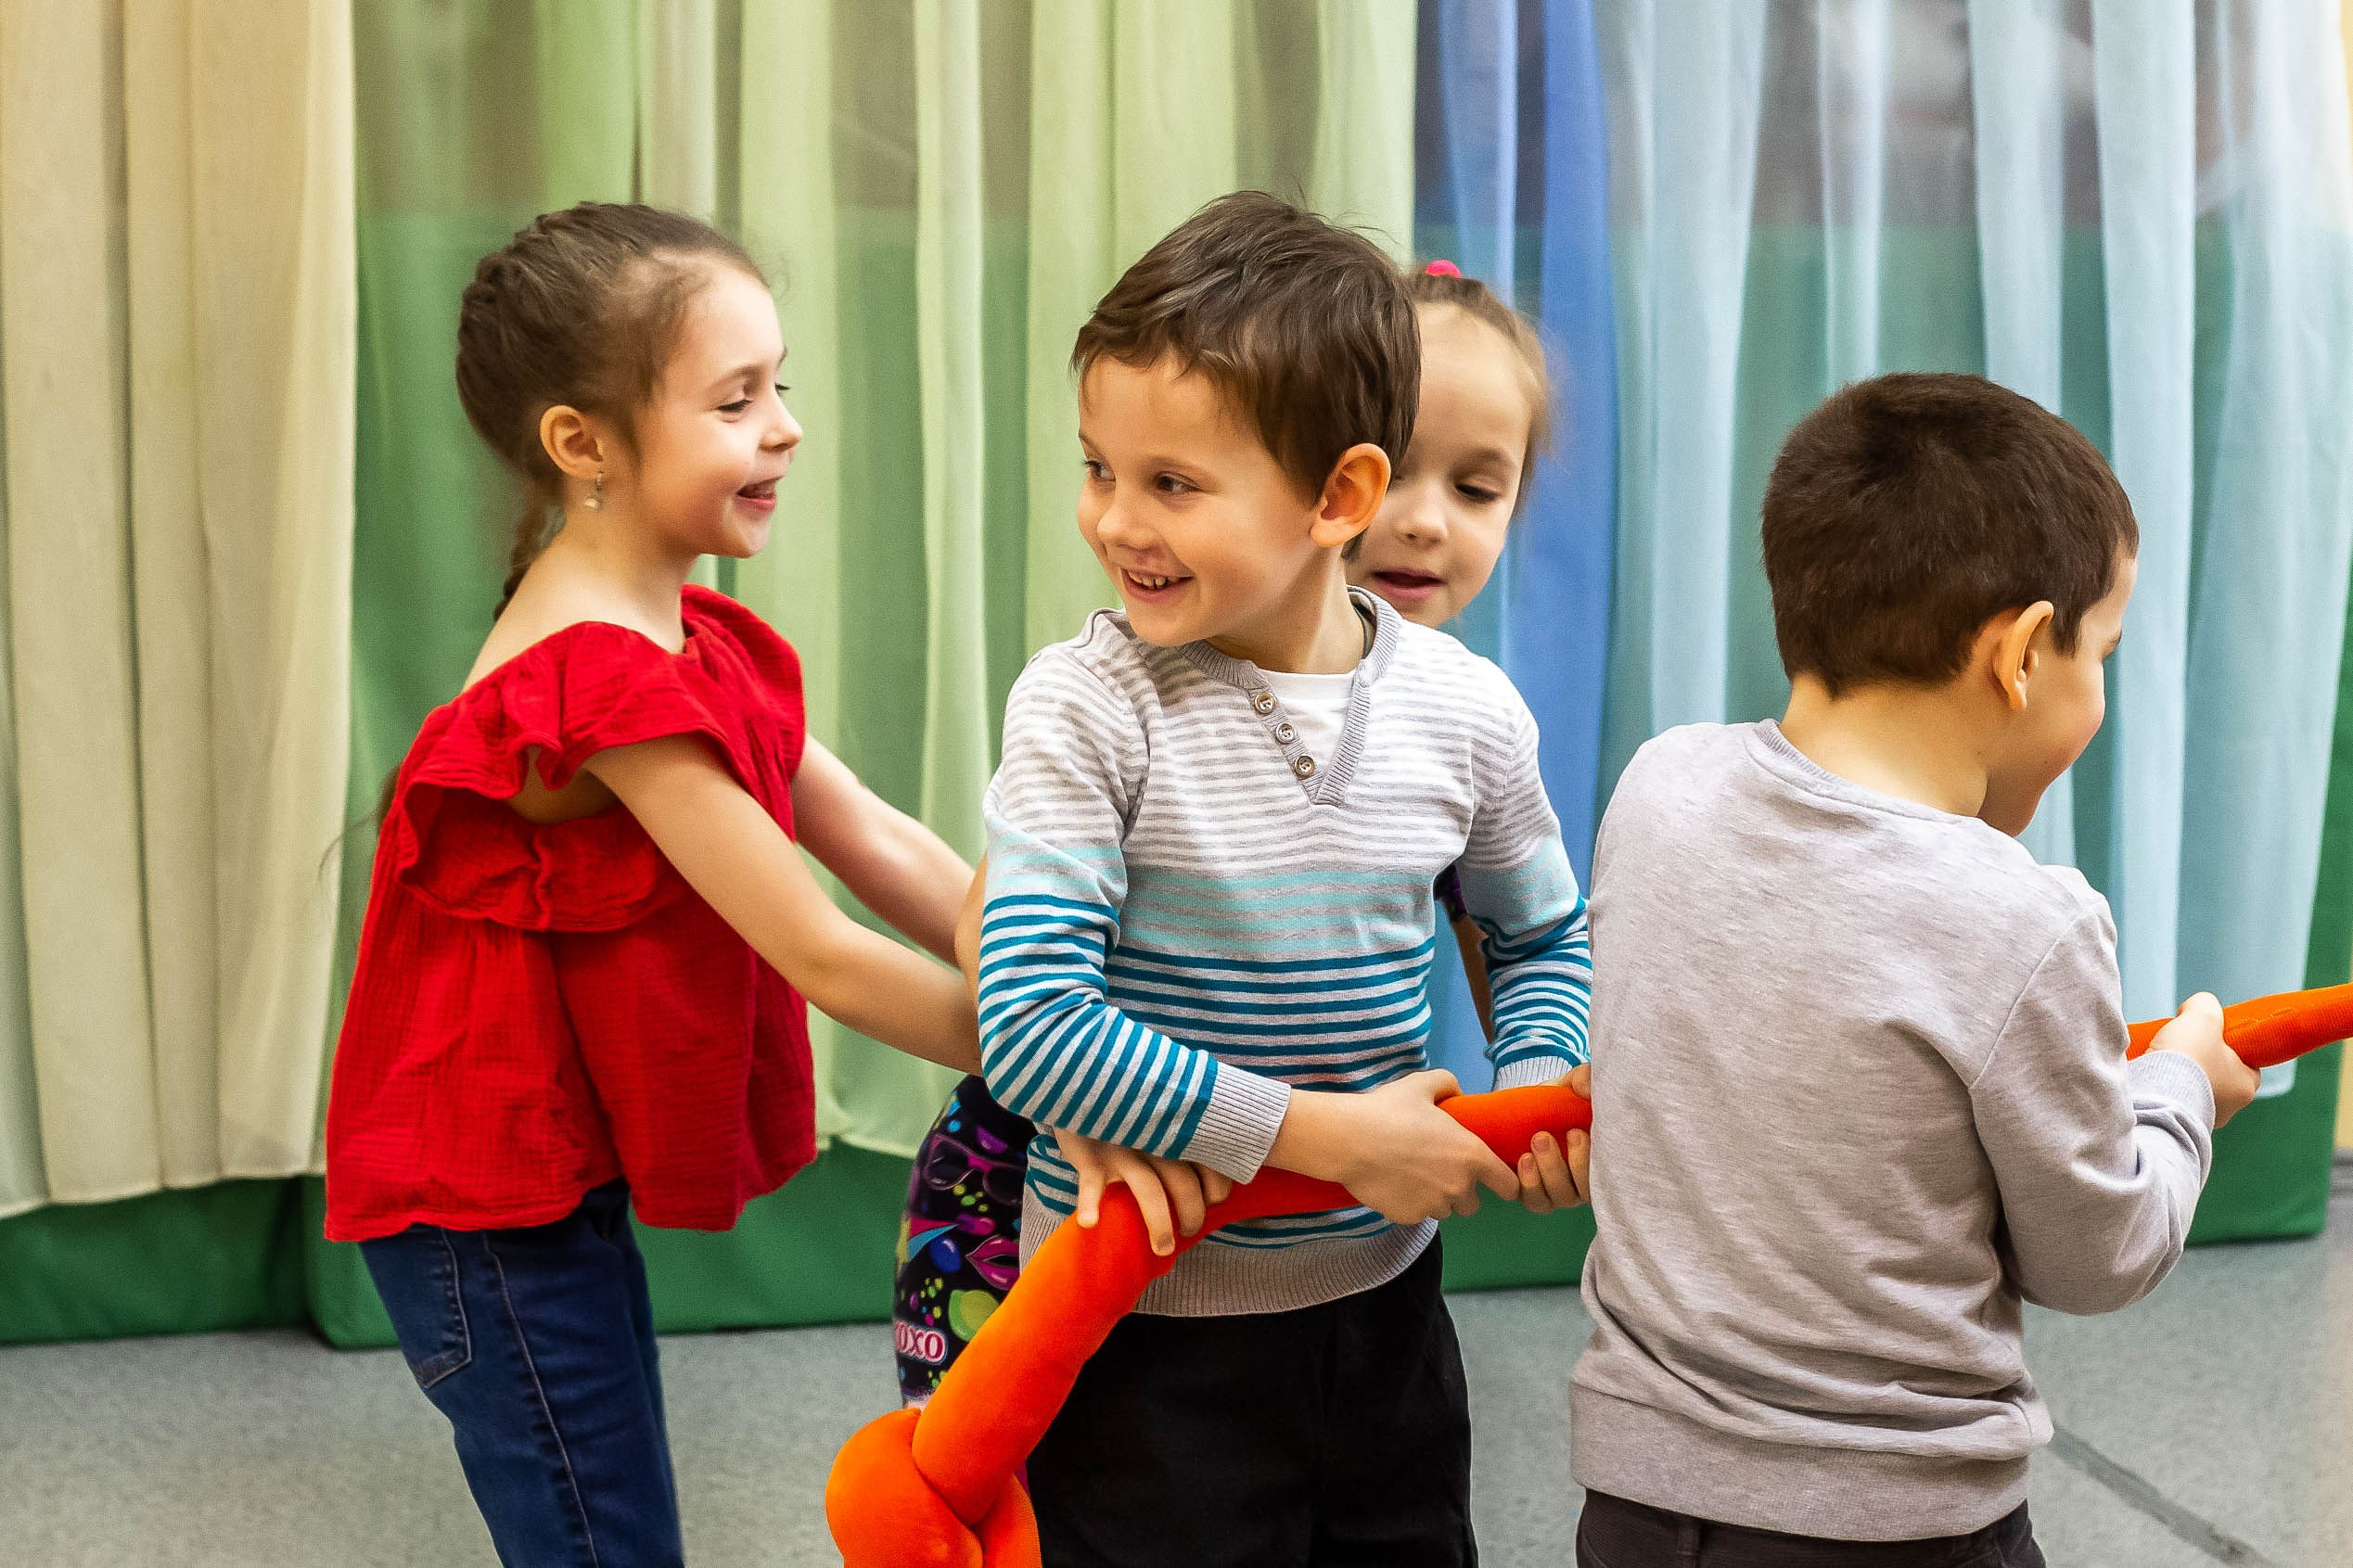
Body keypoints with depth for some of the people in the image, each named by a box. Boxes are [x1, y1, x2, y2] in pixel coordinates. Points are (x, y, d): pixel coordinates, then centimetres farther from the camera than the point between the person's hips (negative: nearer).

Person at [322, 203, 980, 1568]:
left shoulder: (689, 640, 7)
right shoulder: (607, 681, -25)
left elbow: (877, 843, 1)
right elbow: (823, 956, -24)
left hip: (564, 1170, 10)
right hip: (488, 1200, -10)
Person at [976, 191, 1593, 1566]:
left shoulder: (1466, 712, -5)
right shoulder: (1086, 705, -16)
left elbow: (1543, 936, 13)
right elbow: (1032, 1024, -22)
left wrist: (1536, 1094, -7)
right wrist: (1330, 1134, -21)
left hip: (1382, 1304, 4)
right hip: (1142, 1327, -4)